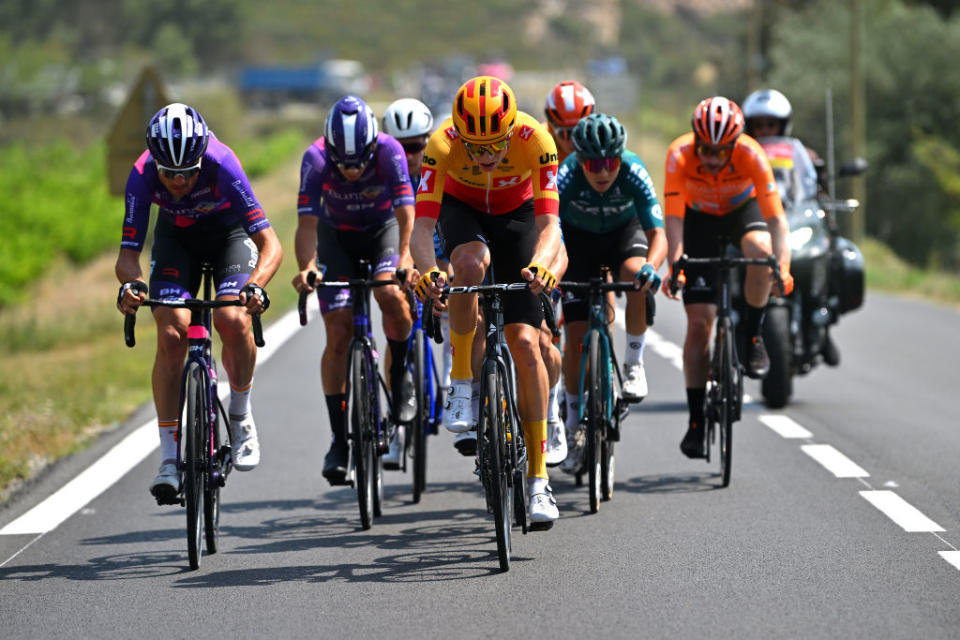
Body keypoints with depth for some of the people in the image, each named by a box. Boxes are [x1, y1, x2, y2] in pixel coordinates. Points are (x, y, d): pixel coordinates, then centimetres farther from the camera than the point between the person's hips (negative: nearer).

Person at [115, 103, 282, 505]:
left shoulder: (221, 165, -37)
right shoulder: (143, 175, -31)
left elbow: (270, 245, -38)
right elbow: (128, 252, -27)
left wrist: (255, 286, -56)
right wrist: (130, 284, -49)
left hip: (230, 233, -2)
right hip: (176, 237, 2)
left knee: (233, 322, -26)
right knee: (171, 336, -17)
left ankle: (240, 415, 2)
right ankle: (169, 460, -11)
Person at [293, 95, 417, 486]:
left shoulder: (389, 152, -29)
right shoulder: (316, 159, -28)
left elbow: (405, 215, -34)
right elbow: (307, 222, -34)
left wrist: (404, 258, -52)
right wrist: (306, 268, -51)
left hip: (383, 229, -1)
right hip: (336, 235, 1)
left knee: (390, 294, -31)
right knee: (338, 334, -10)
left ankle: (400, 380, -4)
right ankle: (338, 440, -3)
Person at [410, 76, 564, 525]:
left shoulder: (535, 141, -34)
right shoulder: (443, 144, -34)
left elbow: (549, 224, -36)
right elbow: (421, 228, -36)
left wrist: (540, 265, -56)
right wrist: (428, 271, -56)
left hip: (516, 214, 0)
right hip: (461, 208, 0)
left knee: (525, 343, -10)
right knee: (472, 262, -38)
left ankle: (538, 480, -4)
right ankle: (460, 382, -18)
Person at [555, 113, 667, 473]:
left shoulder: (633, 173, -32)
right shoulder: (566, 176, -32)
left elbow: (658, 234, -35)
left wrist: (651, 266, -56)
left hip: (625, 231, 0)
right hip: (579, 239, 0)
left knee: (637, 276, -35)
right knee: (577, 335, -8)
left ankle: (633, 362, -13)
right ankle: (574, 423, 9)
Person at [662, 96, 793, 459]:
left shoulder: (751, 155, -31)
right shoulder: (679, 156, -30)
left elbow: (775, 217, -33)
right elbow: (674, 218, -30)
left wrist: (783, 267, -46)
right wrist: (674, 267, -44)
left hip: (742, 209, 0)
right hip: (699, 218, 0)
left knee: (760, 249, -37)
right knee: (699, 322, -8)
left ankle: (752, 336, -15)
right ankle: (696, 421, -2)